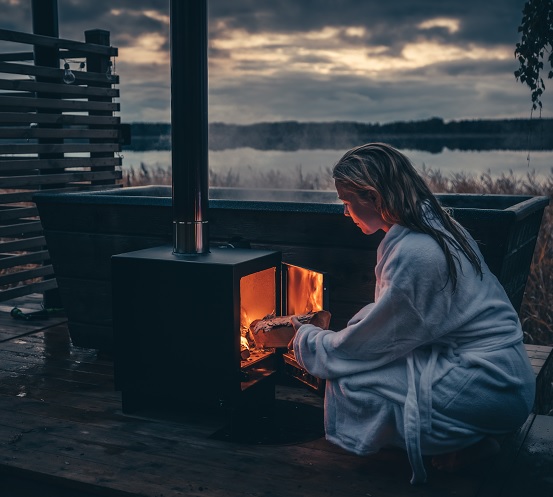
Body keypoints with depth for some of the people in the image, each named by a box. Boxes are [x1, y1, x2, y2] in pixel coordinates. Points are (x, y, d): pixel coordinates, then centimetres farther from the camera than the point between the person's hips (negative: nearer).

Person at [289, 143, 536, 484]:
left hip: (491, 387, -10)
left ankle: (464, 443, -2)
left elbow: (364, 346, -15)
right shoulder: (433, 222, 5)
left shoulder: (414, 254, -25)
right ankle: (466, 434, 8)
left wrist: (307, 338, 3)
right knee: (353, 364, 6)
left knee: (350, 383, -14)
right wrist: (316, 335, 10)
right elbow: (392, 318, 14)